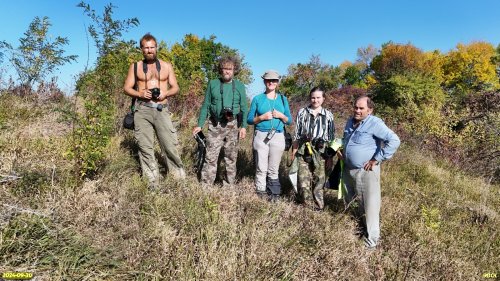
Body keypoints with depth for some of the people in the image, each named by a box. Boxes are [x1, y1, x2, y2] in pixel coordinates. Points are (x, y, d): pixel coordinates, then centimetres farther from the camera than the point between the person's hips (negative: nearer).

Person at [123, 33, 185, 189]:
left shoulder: (166, 66, 13)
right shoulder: (135, 67, 11)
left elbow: (175, 87, 12)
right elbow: (127, 88, 10)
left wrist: (165, 93, -9)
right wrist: (140, 94, -9)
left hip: (161, 110, 0)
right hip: (142, 110, 1)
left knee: (170, 145, -6)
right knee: (145, 147, 0)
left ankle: (180, 179, 5)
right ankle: (152, 182, 8)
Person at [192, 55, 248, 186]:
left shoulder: (240, 86, 7)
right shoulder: (212, 84, 6)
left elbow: (244, 108, 4)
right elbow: (206, 105, 7)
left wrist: (243, 126, -6)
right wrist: (200, 125, 2)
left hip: (232, 125, 1)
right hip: (215, 125, 0)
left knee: (231, 158, 7)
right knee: (211, 157, -3)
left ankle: (229, 186, 18)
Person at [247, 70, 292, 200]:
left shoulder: (283, 99, 11)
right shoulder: (257, 99, 6)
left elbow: (289, 121, 11)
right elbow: (249, 119, 4)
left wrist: (281, 116, -8)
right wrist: (262, 117, -12)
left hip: (278, 137, 1)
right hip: (261, 136, -1)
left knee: (273, 170, 4)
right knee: (261, 168, -2)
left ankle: (274, 195, 12)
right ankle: (260, 194, 8)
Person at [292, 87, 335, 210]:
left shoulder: (328, 115, 4)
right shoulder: (302, 112, 3)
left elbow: (331, 137, 8)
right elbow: (297, 134, 7)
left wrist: (330, 156, 6)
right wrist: (294, 152, 5)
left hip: (321, 151, 0)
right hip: (303, 150, 0)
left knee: (319, 179, 7)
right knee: (303, 179, -1)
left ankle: (318, 204, 22)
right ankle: (307, 205, 14)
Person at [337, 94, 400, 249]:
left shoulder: (375, 123, -16)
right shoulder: (350, 121, 9)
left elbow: (394, 140, -24)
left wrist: (377, 159, -21)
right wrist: (341, 148, 6)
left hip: (366, 171, -8)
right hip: (349, 169, 8)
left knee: (369, 204, 2)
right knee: (352, 201, 22)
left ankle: (371, 238, 17)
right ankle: (359, 224, 45)